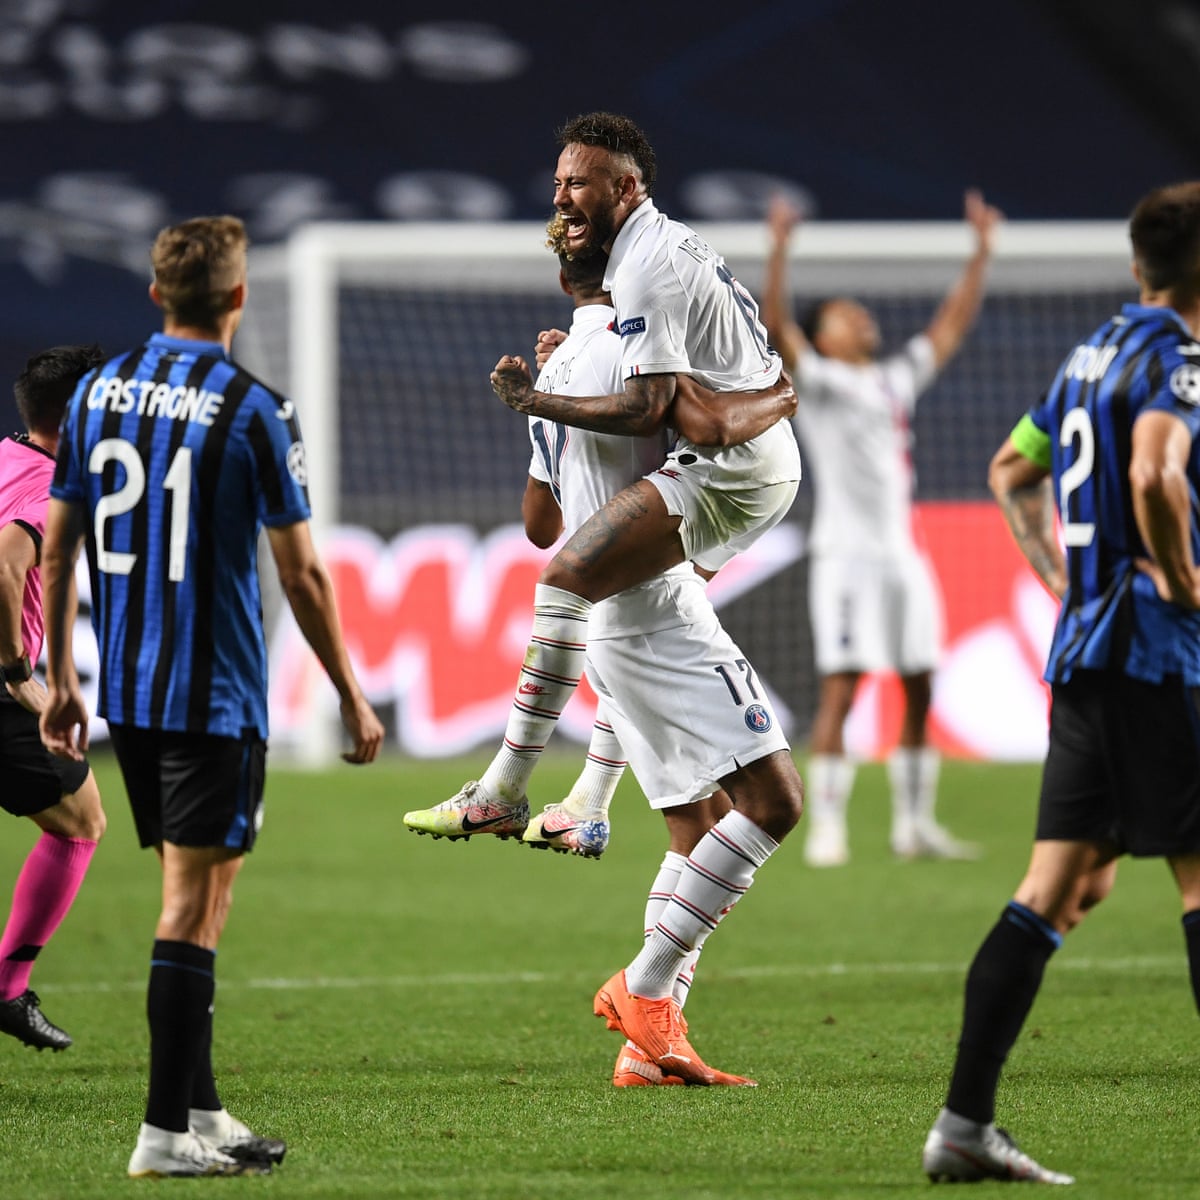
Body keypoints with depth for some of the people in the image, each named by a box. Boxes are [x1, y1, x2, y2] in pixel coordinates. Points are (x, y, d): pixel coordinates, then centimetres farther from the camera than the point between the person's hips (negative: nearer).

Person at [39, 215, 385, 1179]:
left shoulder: (98, 392, 6)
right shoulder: (252, 410, -10)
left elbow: (56, 547, 10)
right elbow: (302, 574, -8)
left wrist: (61, 680, 18)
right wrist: (353, 700, 0)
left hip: (125, 692, 6)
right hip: (214, 693, -6)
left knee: (190, 893, 16)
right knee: (196, 905, -4)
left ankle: (201, 1110, 20)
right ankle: (166, 1131, -5)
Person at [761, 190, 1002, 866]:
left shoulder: (898, 379, 19)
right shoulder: (816, 379, 1)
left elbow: (954, 324, 23)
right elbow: (776, 323, -14)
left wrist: (982, 250, 20)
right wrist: (779, 250, -25)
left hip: (904, 551, 7)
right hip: (848, 552, -7)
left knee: (920, 690, 5)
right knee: (840, 691, -10)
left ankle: (915, 824, 12)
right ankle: (826, 830, -9)